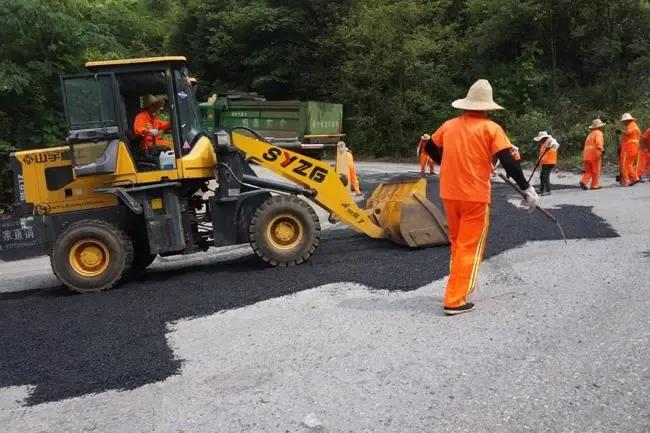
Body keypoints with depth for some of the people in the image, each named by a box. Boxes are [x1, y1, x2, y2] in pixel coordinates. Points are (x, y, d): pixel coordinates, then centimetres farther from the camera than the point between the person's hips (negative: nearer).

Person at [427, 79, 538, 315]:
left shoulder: (449, 125, 5)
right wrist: (527, 189, -6)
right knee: (470, 247, 3)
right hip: (475, 196, -5)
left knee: (457, 243, 21)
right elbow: (508, 162, -12)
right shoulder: (490, 128, -7)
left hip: (449, 194, 5)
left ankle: (458, 287, 32)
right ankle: (455, 301, 2)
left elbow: (431, 149, 19)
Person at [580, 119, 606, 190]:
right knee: (596, 171, 1)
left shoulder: (590, 133, 24)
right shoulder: (598, 133, -1)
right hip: (595, 153, -7)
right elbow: (598, 143, -18)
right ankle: (595, 185, 3)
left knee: (588, 171, 9)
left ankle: (584, 181, -11)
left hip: (586, 154, 7)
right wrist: (601, 150, -18)